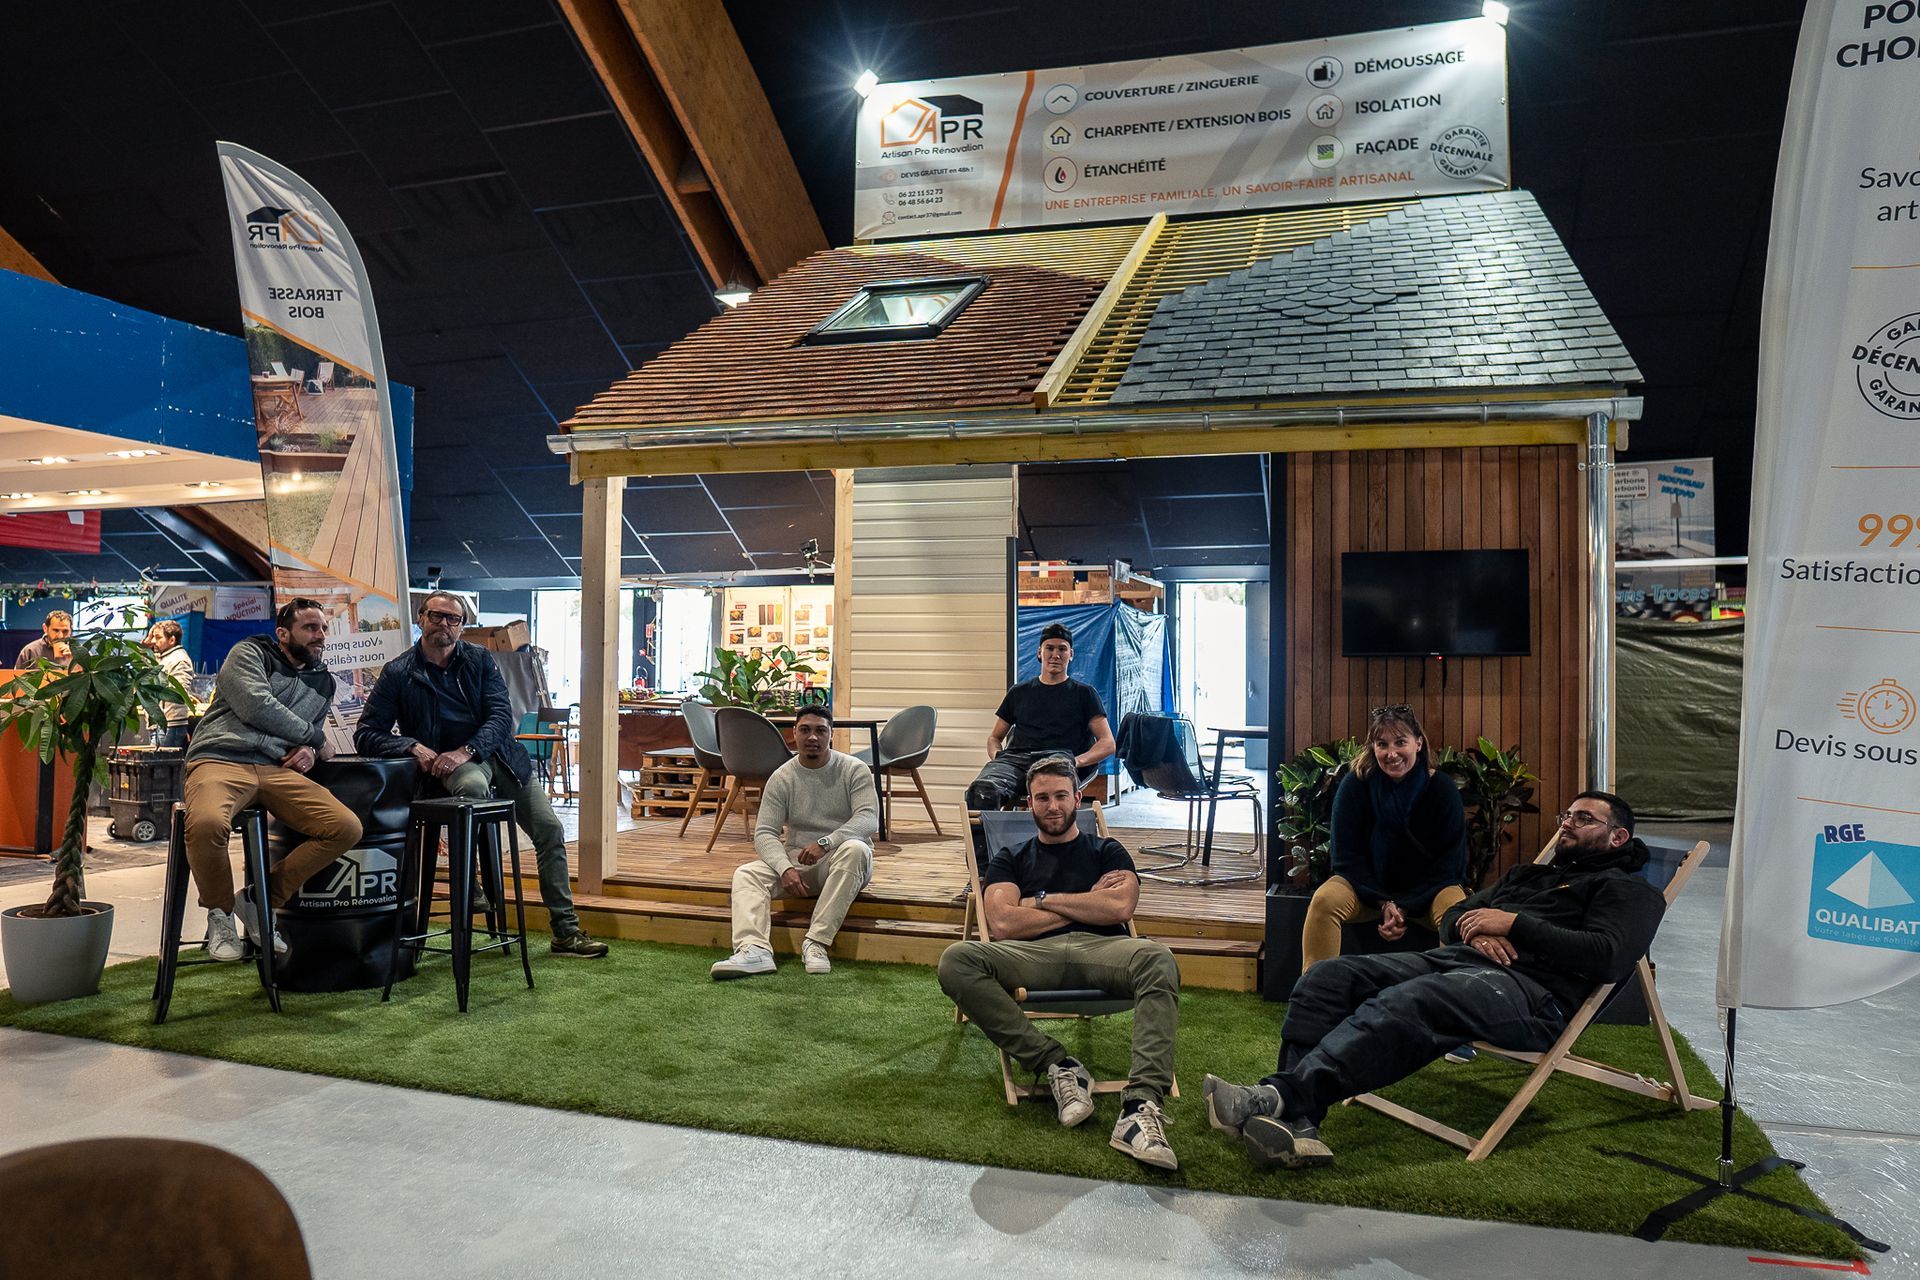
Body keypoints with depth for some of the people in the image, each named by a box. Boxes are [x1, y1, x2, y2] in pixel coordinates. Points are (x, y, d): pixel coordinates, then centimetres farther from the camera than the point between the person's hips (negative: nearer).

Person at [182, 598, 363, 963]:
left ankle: (260, 901, -1)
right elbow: (256, 706, -9)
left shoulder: (323, 681, 26)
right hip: (221, 761, -5)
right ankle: (220, 912, -8)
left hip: (277, 770, 5)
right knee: (206, 823, -39)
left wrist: (310, 751, 8)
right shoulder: (250, 653, 8)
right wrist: (311, 734, 2)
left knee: (347, 828, -18)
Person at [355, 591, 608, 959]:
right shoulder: (398, 673, 1)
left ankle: (566, 931, 5)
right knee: (474, 786, -40)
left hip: (496, 750, 4)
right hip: (449, 762, -3)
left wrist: (466, 750, -20)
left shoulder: (479, 659, 7)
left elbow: (502, 715, -3)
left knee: (550, 830, -4)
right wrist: (413, 746, -18)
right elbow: (365, 735, 0)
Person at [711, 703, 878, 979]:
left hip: (842, 862, -2)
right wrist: (785, 868, -26)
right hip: (796, 861, 3)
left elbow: (869, 819, -18)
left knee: (855, 849, -36)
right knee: (746, 873, -21)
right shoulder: (781, 778, 1)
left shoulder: (854, 770, -5)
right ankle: (755, 950, -44)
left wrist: (826, 842, -34)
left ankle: (816, 942, -36)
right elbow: (765, 832, -6)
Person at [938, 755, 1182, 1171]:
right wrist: (1088, 904, 7)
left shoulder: (1106, 852, 24)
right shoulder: (1011, 860, 25)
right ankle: (1057, 1065, -26)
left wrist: (1043, 900, 7)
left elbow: (1120, 908, 2)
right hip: (1034, 954, 1)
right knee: (956, 961, -30)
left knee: (1157, 960, -36)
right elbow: (1003, 924, 4)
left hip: (1100, 950, 0)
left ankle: (1141, 1106, -45)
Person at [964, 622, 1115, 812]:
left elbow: (1108, 743, 12)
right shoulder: (1019, 692, 28)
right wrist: (998, 758, 5)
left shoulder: (1083, 693, 21)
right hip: (1017, 758, 2)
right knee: (982, 790, -35)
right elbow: (994, 737, 30)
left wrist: (1077, 761, -8)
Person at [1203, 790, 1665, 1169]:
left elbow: (1606, 956, -6)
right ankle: (1295, 1124, -33)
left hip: (1531, 989, -7)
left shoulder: (1629, 890, 16)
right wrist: (1474, 929, 5)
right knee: (1328, 976, -17)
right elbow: (1452, 918, 29)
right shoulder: (1529, 874, 37)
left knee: (1402, 1003, -38)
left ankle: (1279, 1097, -49)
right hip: (1458, 958, 8)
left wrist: (1514, 924, -6)